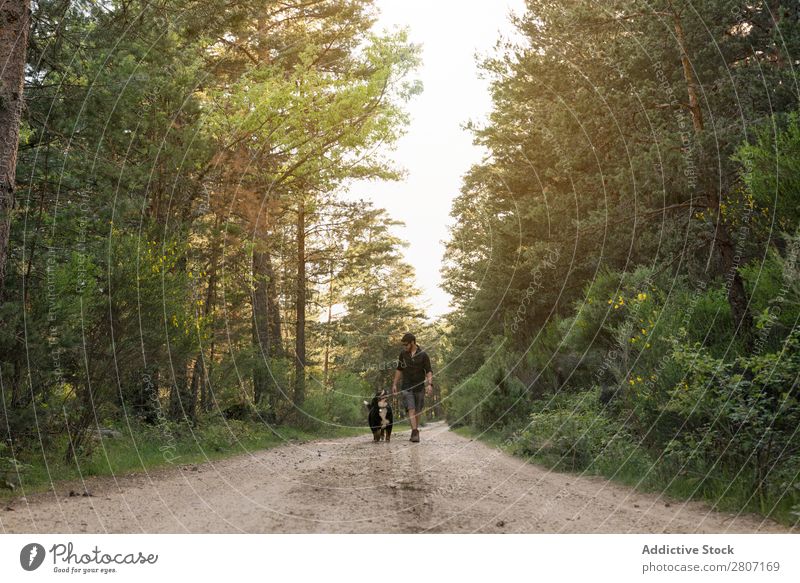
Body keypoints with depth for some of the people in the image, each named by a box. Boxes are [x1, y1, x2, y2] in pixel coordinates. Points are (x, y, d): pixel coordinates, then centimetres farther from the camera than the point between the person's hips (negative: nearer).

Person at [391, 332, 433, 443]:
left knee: (417, 411, 8)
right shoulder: (403, 354, 5)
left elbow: (429, 371, -4)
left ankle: (415, 431, 24)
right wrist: (394, 384, 11)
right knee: (411, 409, -14)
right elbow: (399, 370, 15)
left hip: (419, 387, 0)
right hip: (407, 387, 0)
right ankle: (415, 433, -21)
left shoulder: (423, 355, -3)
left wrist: (429, 384, -18)